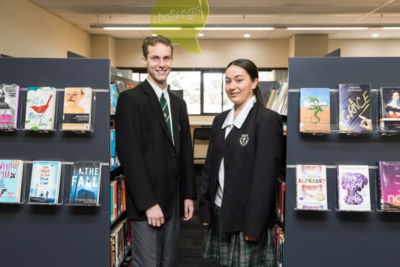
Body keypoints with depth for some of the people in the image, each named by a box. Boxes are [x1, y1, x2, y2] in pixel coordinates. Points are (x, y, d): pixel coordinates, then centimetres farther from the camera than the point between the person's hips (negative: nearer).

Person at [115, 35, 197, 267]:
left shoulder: (179, 104, 13)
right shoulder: (131, 99, -9)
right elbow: (130, 155, -15)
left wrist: (189, 195, 10)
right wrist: (148, 203, -16)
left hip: (173, 200, 7)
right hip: (146, 203, -6)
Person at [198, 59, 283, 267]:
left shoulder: (267, 120, -10)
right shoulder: (221, 120, 10)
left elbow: (265, 176, -14)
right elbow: (210, 166, 12)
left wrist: (253, 225, -15)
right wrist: (204, 208, 8)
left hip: (247, 216, -6)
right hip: (220, 213, 6)